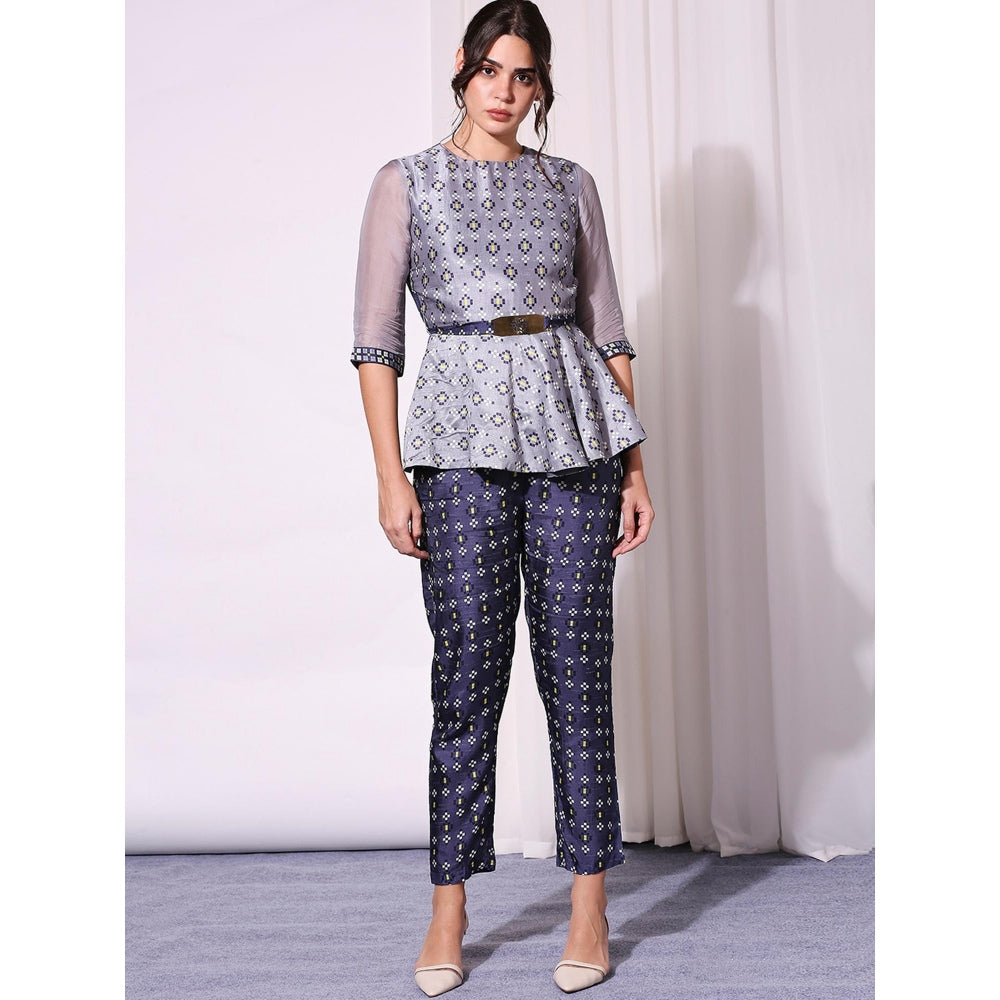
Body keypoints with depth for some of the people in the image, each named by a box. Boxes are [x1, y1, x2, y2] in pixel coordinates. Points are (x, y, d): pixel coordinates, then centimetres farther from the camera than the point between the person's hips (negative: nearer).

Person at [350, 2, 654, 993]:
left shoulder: (570, 184, 13)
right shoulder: (407, 183, 7)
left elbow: (606, 328, 12)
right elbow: (375, 339, 2)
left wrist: (635, 465, 7)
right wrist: (391, 474, -7)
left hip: (573, 431, 2)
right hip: (463, 439, -1)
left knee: (577, 670, 3)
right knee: (467, 673, 1)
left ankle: (589, 904, 14)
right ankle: (449, 907, 14)